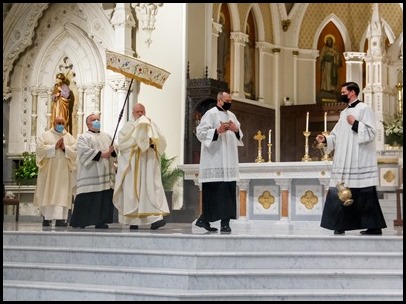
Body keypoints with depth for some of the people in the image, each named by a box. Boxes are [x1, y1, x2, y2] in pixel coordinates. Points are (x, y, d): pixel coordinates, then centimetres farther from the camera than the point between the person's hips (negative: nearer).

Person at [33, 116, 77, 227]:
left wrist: (64, 148, -14)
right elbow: (40, 149, -8)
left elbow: (75, 151, 0)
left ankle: (60, 219, -8)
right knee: (48, 194, 1)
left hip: (63, 171, 1)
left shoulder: (70, 137, 11)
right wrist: (54, 147, -14)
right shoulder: (45, 135, 6)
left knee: (62, 194, -5)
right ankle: (46, 217, 11)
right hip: (48, 170, -1)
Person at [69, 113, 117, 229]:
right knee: (87, 198, -6)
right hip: (90, 175, -5)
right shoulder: (83, 137, 4)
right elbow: (85, 151, -12)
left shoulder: (107, 136, 23)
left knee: (105, 198, -1)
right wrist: (101, 154, -17)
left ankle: (100, 221, 3)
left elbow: (115, 148, 13)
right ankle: (79, 221, 1)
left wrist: (112, 150, -11)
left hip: (106, 174, 5)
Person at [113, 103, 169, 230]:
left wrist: (152, 142, -13)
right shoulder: (128, 126, 9)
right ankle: (133, 220, 1)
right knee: (132, 190, -2)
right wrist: (137, 140, -14)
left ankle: (156, 217, -15)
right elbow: (121, 142, -7)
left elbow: (162, 142, 6)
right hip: (132, 163, -1)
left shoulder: (152, 126, 14)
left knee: (152, 188, -10)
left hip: (149, 162, 1)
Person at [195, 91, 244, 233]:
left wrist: (236, 130, -3)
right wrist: (217, 131, -22)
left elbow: (240, 136, 19)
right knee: (217, 191, -11)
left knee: (228, 190, 2)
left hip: (229, 161, 7)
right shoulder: (211, 114, -3)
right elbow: (200, 132, -11)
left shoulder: (231, 115, 18)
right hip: (215, 161, -7)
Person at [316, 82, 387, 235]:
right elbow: (337, 135, 17)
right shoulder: (344, 112, 19)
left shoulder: (364, 109, -4)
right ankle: (340, 225, 9)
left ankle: (374, 226, 1)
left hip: (360, 162, -8)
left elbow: (371, 132, -13)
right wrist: (326, 139, 0)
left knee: (365, 195, -6)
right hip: (345, 162, 8)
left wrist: (355, 123, -16)